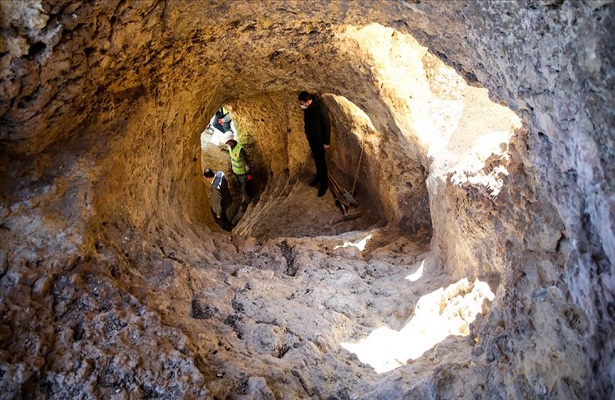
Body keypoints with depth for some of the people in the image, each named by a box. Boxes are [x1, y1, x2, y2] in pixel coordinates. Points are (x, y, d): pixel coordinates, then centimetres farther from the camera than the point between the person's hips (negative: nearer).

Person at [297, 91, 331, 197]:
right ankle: (318, 176, 43)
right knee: (316, 158, 23)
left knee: (321, 161, 5)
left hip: (319, 139, -7)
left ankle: (324, 184, 18)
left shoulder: (321, 108, -31)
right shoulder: (307, 107, -9)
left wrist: (326, 142, -16)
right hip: (310, 137, 7)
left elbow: (327, 125, -22)